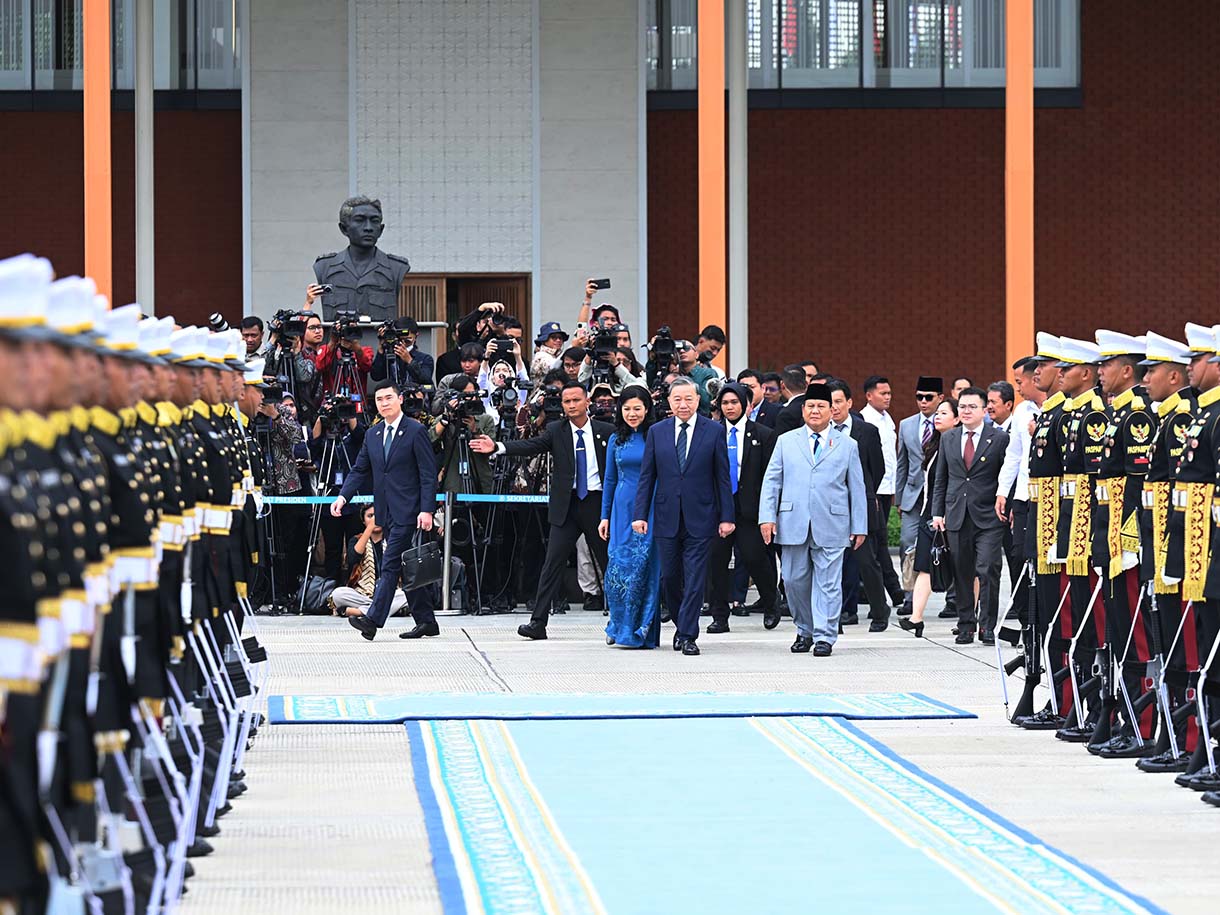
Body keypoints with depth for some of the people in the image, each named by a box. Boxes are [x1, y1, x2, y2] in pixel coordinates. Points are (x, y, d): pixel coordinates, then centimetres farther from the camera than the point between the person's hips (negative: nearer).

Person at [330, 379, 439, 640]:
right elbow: (360, 470, 16)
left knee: (390, 565, -13)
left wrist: (427, 510, -16)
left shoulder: (415, 432, -5)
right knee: (406, 568, 9)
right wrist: (343, 496, 0)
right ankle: (426, 621, 14)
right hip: (386, 512, 7)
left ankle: (373, 619, -19)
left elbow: (428, 474, -8)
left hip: (407, 511, -7)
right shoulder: (373, 435, 15)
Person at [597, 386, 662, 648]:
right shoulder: (616, 440, 11)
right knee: (619, 565, -3)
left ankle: (641, 631, 0)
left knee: (645, 567, -5)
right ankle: (619, 625, 10)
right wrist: (605, 516, 12)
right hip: (623, 509, 3)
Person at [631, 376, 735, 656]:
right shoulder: (657, 432, 6)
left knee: (695, 578, -5)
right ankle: (682, 625, 26)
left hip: (700, 518, -2)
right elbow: (647, 476, 7)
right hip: (667, 518, 2)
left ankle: (688, 635, -1)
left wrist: (726, 517, -3)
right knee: (670, 577, 7)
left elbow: (723, 477, 1)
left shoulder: (713, 431, 0)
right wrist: (641, 514, -1)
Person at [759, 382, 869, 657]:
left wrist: (859, 527, 6)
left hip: (831, 526, -1)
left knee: (827, 582, -3)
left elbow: (857, 488, 10)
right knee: (795, 580, 4)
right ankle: (805, 631, 20)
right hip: (794, 525, 1)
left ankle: (824, 637, 1)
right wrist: (767, 516, -3)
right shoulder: (786, 441, 12)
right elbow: (771, 481, 9)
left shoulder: (847, 445, 10)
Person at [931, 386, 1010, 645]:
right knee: (962, 573, 7)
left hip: (988, 516, -4)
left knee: (988, 571, -10)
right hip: (957, 515, 4)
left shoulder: (999, 438, 0)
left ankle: (988, 626, -4)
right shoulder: (948, 438, 13)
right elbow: (941, 478, 16)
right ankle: (966, 624, 15)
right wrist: (937, 512, 9)